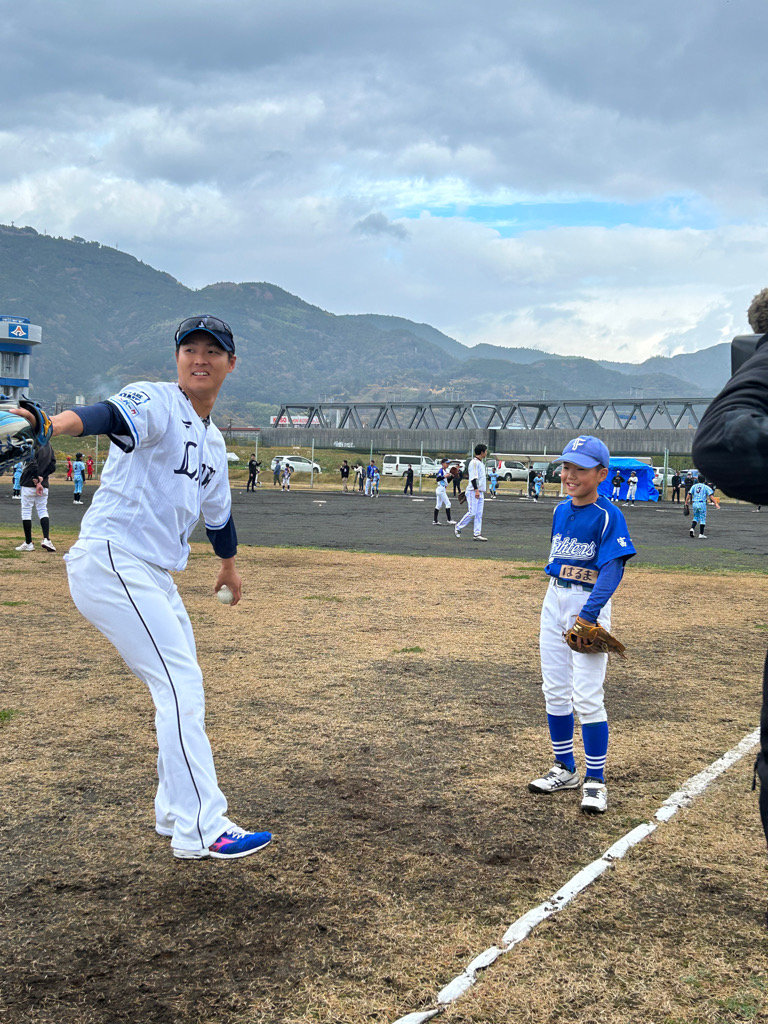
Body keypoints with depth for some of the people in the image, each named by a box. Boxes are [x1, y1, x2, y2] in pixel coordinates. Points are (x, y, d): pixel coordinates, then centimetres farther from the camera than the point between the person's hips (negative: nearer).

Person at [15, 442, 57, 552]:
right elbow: (52, 467, 6)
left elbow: (33, 465, -23)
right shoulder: (49, 447, 9)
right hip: (44, 485, 6)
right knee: (43, 510, 11)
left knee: (26, 511, 3)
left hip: (29, 484, -6)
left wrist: (37, 481, -16)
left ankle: (28, 543, 4)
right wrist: (41, 477, -3)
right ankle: (46, 539, -7)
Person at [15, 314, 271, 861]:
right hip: (110, 562, -9)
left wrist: (229, 564, 46)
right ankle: (201, 828, -14)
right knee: (180, 682, -16)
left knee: (184, 689, 15)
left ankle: (176, 812, 29)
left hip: (155, 577, 9)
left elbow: (218, 510, 33)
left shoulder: (213, 441, 17)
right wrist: (56, 424, -54)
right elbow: (111, 414, -33)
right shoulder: (155, 403, -9)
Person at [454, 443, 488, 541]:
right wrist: (476, 490, -25)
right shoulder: (474, 462, -10)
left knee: (479, 514, 4)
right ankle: (458, 527, 4)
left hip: (480, 492, 9)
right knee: (472, 512, -11)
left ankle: (476, 534, 3)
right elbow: (473, 477, -18)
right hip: (473, 491, -9)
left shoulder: (481, 462, 19)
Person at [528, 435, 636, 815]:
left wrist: (587, 614, -29)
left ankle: (595, 781, 3)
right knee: (555, 691, 11)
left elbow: (614, 569, -20)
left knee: (587, 697, -9)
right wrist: (557, 600, 11)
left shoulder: (608, 516, -13)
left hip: (590, 604, -7)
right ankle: (565, 769, 24)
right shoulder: (561, 510, 8)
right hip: (555, 602, 7)